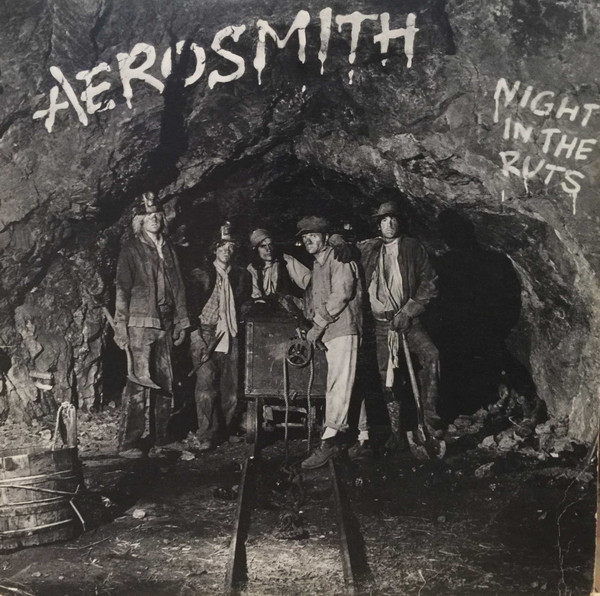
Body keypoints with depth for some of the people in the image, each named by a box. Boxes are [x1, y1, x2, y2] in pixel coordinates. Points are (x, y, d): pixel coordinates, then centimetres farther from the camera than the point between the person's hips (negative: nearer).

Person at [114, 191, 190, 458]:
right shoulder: (131, 250, 2)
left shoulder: (168, 249, 17)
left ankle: (158, 437, 16)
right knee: (140, 382, -10)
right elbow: (122, 290, -3)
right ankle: (128, 443, -4)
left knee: (165, 383, 6)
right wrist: (121, 328, -9)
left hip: (165, 325, 5)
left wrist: (181, 321, 13)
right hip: (140, 324, -5)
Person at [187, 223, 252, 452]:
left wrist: (239, 326, 5)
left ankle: (224, 430, 15)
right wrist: (196, 334, -7)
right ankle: (206, 437, -6)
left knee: (231, 388, 1)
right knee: (206, 385, -11)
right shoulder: (200, 274, 7)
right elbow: (192, 306, 2)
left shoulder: (242, 276, 14)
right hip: (206, 336, -3)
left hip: (231, 338, 3)